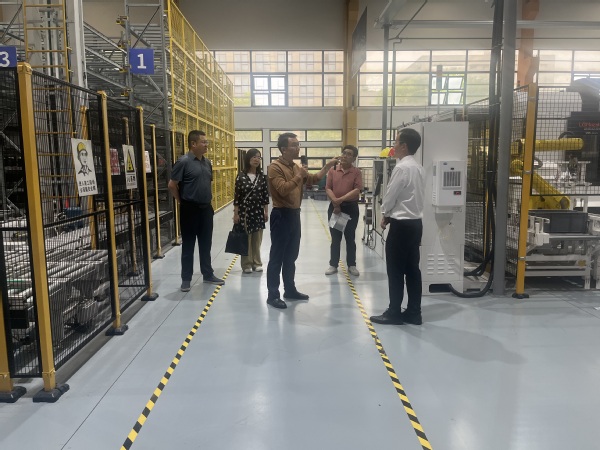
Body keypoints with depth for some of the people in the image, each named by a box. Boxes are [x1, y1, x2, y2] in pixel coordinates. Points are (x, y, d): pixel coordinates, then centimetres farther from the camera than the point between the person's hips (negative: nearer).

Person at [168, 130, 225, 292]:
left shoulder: (207, 162, 9)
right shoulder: (183, 162, -13)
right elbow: (172, 185, -12)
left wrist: (208, 199, 14)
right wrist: (182, 201, -4)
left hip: (206, 208, 6)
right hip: (190, 209, -6)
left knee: (206, 243, 14)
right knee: (188, 245, 4)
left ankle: (208, 274, 26)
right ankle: (186, 278, 16)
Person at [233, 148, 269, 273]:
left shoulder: (262, 176, 3)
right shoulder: (241, 176, -6)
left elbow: (265, 195, 6)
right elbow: (237, 196, -5)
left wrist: (266, 211, 4)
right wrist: (236, 213, -6)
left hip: (258, 211, 3)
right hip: (245, 211, -3)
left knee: (257, 238, 9)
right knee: (245, 238, 3)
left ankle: (257, 263, 21)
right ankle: (246, 264, 15)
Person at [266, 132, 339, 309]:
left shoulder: (296, 167, 13)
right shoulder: (275, 167, -12)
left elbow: (314, 179, 19)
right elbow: (283, 189, -25)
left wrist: (327, 166, 9)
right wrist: (298, 176, -19)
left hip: (294, 214, 8)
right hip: (281, 215, -8)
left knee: (291, 256, 16)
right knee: (277, 257, -2)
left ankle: (290, 290, 27)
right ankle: (273, 295, 5)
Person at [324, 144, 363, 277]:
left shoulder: (357, 172, -3)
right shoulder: (332, 170, 3)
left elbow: (357, 190, -13)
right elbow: (328, 188, -2)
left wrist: (341, 199, -20)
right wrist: (335, 202, -16)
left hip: (351, 207, -1)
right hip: (334, 207, 1)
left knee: (350, 238, 8)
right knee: (335, 238, 8)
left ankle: (351, 265, 18)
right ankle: (333, 265, 17)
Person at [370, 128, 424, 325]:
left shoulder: (402, 167, -17)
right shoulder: (418, 167, 11)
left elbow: (390, 195, -12)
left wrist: (385, 215, 6)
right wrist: (391, 214, 14)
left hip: (401, 224, -9)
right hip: (415, 222, 9)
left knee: (396, 270, 1)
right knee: (412, 269, 12)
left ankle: (394, 313, 10)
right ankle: (414, 313, 18)